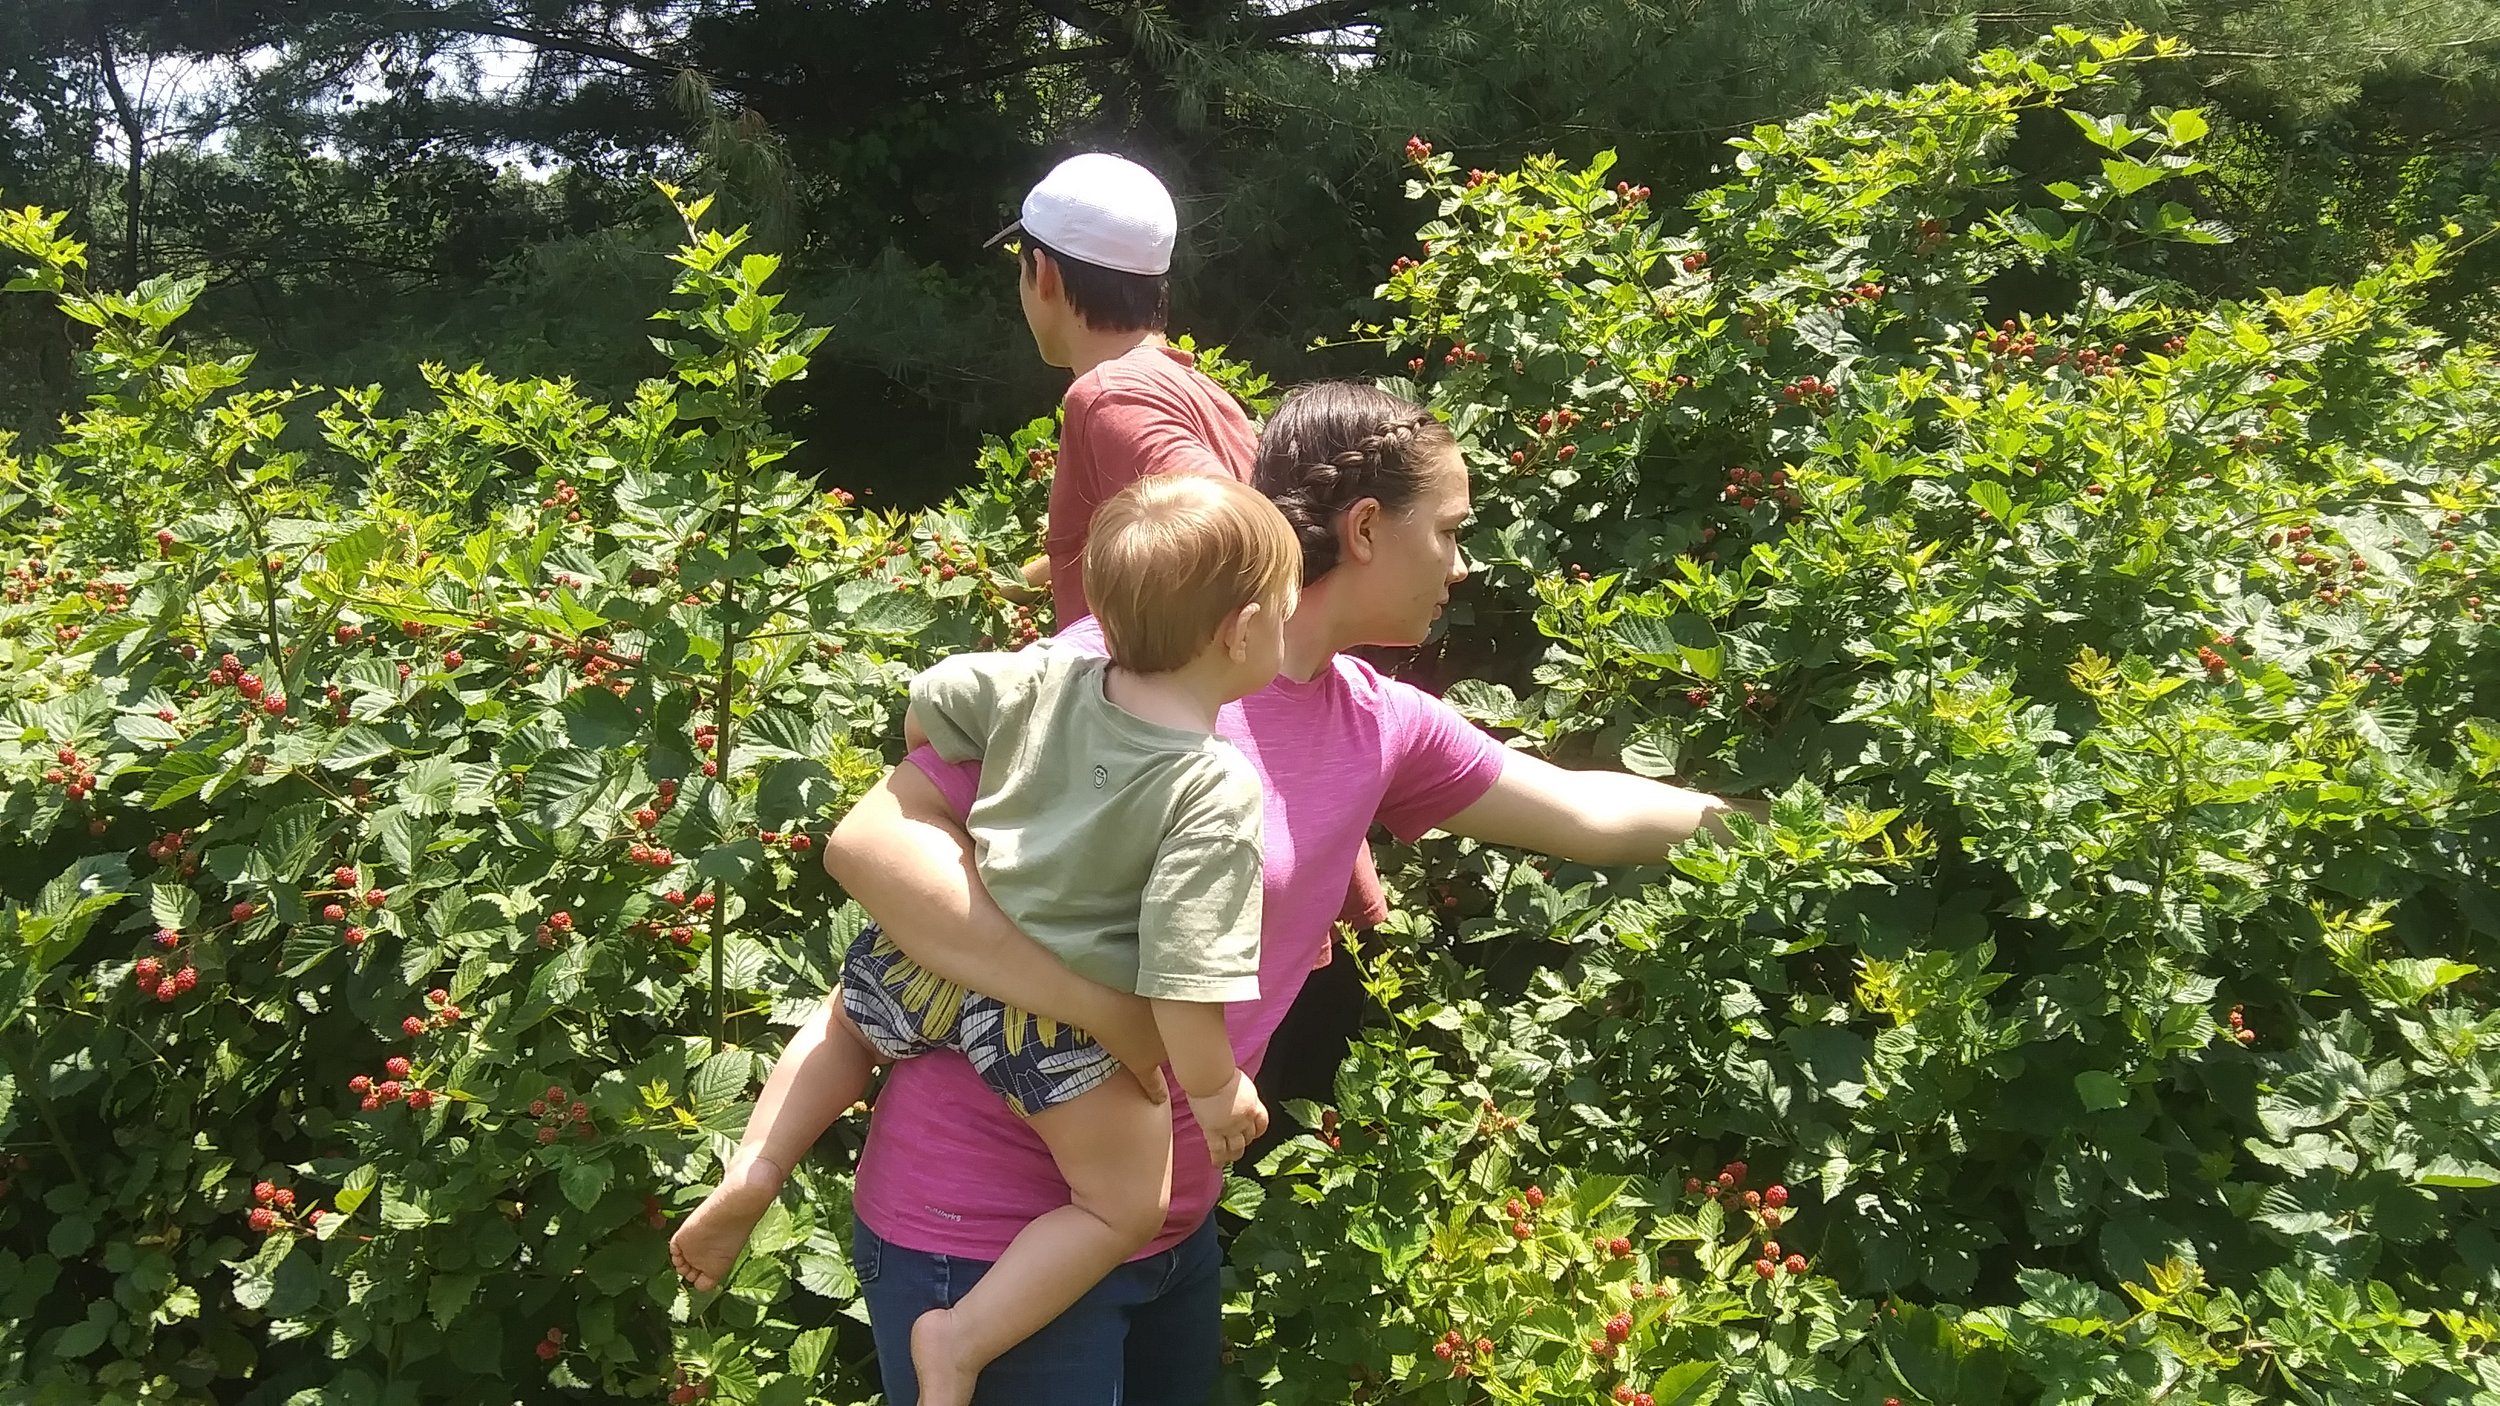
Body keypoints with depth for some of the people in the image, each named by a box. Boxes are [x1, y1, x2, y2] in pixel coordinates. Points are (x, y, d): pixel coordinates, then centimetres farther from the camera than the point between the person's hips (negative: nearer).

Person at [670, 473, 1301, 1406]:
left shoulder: (1045, 679, -4)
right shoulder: (1221, 791, -19)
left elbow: (926, 707, 11)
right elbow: (1186, 973, -23)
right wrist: (1214, 1088, -7)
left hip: (932, 967, 6)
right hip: (1050, 1027, -5)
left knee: (849, 1020, 37)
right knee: (1126, 1206, 14)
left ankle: (755, 1171, 21)